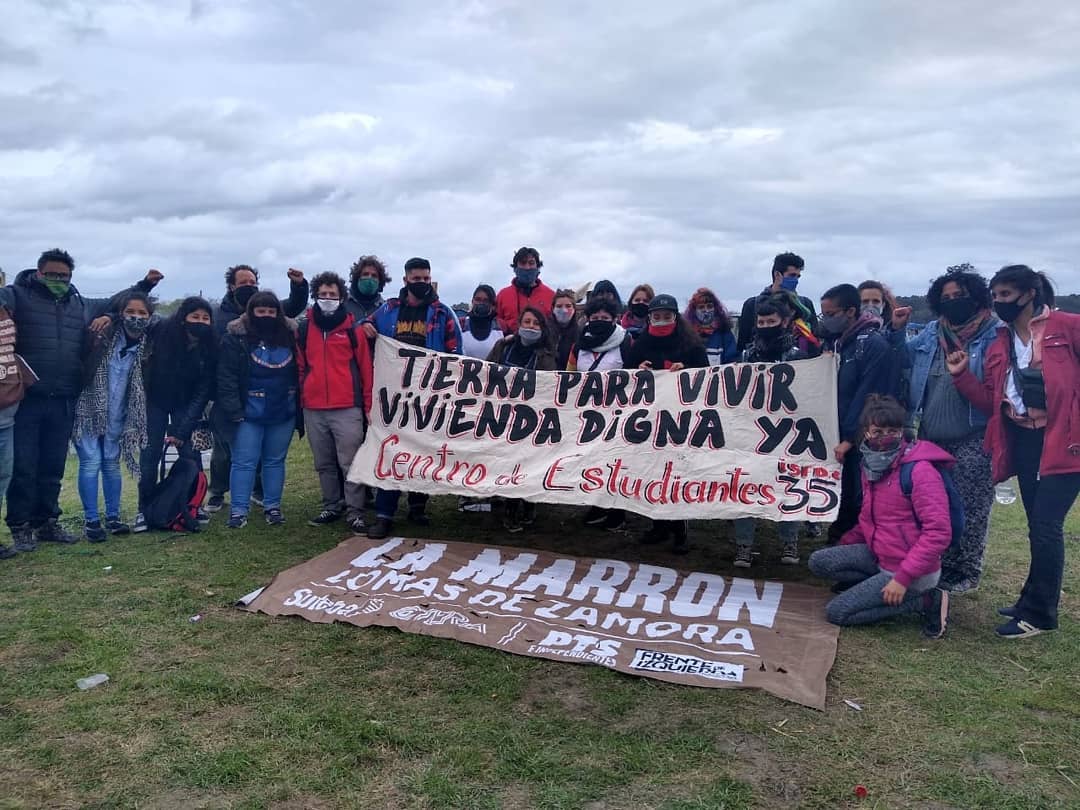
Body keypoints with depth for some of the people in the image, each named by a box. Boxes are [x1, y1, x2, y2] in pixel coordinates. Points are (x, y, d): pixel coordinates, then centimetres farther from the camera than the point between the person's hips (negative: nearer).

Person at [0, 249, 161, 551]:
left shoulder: (81, 305, 17)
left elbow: (114, 302, 30)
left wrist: (145, 285, 24)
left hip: (63, 403, 5)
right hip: (25, 400, -5)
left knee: (53, 468, 13)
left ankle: (47, 523, 24)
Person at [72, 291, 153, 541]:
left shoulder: (146, 346, 0)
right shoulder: (104, 335, -7)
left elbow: (144, 386, 7)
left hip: (116, 416, 3)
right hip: (89, 410, -2)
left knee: (112, 463, 9)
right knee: (91, 463, -4)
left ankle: (112, 517, 19)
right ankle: (91, 520, 5)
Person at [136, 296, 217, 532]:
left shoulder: (209, 348, -17)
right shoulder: (160, 331, -21)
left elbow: (203, 391, -14)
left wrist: (183, 430, -17)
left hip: (186, 405, 1)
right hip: (155, 400, 0)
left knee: (190, 453, -6)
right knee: (150, 453, -3)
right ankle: (144, 510, 7)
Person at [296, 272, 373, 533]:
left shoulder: (353, 329, 3)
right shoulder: (304, 329, 10)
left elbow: (366, 369, 3)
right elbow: (300, 368, 15)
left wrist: (368, 406, 0)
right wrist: (300, 402, 10)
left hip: (347, 409, -3)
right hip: (313, 410, 4)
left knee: (350, 463, -4)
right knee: (324, 464, 12)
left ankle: (354, 512, 2)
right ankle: (332, 507, 23)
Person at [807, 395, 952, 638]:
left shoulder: (920, 470, -21)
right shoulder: (871, 465, 4)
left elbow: (939, 532, -24)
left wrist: (902, 578, -25)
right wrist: (845, 543, 3)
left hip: (908, 568, -7)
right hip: (877, 554, 8)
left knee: (836, 612, -10)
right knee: (818, 562, -2)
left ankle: (927, 601, -3)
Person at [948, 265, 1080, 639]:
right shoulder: (999, 345, 9)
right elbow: (990, 402, 6)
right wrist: (962, 374, -6)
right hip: (1023, 441, 6)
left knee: (1046, 525, -6)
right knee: (1038, 525, 15)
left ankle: (1039, 613, 6)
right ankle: (1036, 598, 27)